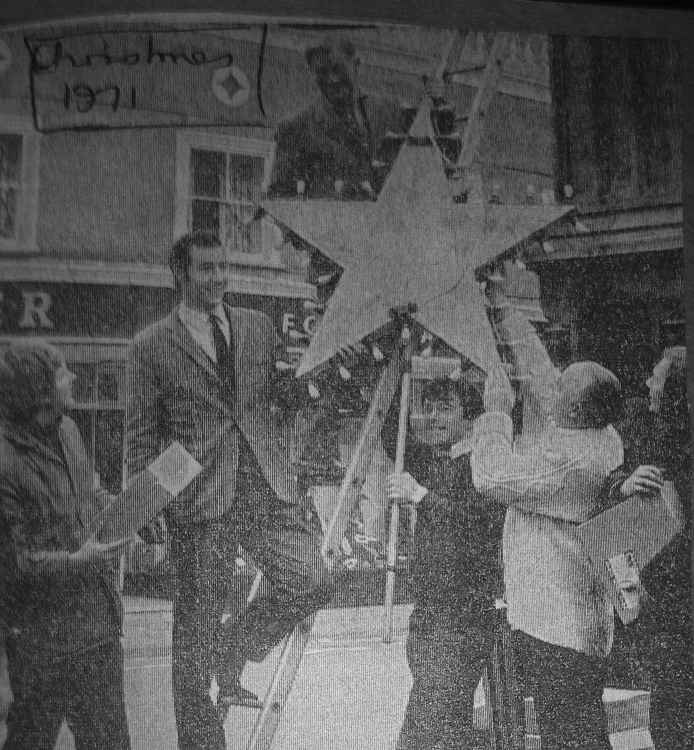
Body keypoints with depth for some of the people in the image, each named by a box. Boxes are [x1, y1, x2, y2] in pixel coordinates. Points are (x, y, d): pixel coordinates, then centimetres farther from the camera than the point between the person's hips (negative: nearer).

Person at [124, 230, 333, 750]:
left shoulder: (259, 327, 12)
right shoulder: (150, 347, 2)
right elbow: (141, 437, 3)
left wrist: (289, 468, 11)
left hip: (270, 487, 3)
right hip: (199, 500, -3)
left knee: (314, 583, -11)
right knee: (195, 626, 3)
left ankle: (233, 650, 16)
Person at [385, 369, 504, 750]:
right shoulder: (433, 461, 11)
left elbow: (480, 525, -24)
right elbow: (393, 440, 24)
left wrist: (421, 495, -24)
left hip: (466, 614, -8)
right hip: (427, 613, 8)